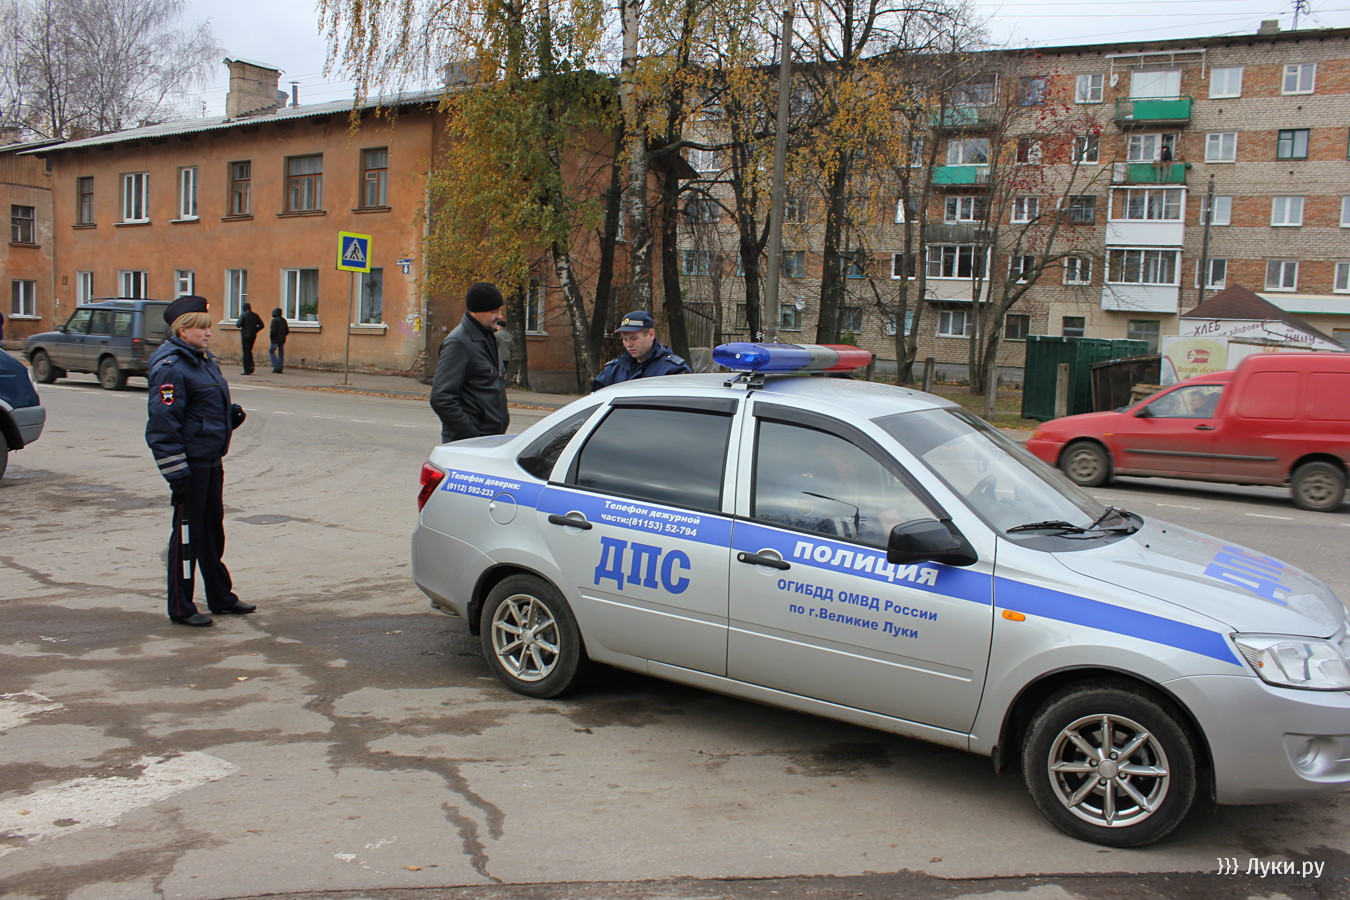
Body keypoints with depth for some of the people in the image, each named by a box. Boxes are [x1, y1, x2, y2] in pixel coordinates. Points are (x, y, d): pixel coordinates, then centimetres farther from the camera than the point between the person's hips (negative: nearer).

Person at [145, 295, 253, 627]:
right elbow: (163, 425, -20)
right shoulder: (171, 368, -16)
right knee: (188, 534, 0)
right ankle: (180, 608, 12)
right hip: (189, 463, -9)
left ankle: (220, 597, 31)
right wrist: (176, 472, -22)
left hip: (211, 460, 9)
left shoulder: (203, 360, 14)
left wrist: (231, 414, 5)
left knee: (213, 530, 18)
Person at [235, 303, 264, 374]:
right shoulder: (255, 315, 6)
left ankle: (247, 370, -3)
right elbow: (261, 325, 4)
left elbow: (239, 324, -15)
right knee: (249, 351, 20)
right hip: (253, 336, 5)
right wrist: (255, 330, 11)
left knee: (246, 353, -1)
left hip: (245, 335, -5)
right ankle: (251, 366, 8)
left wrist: (236, 324, 7)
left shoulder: (243, 315, -8)